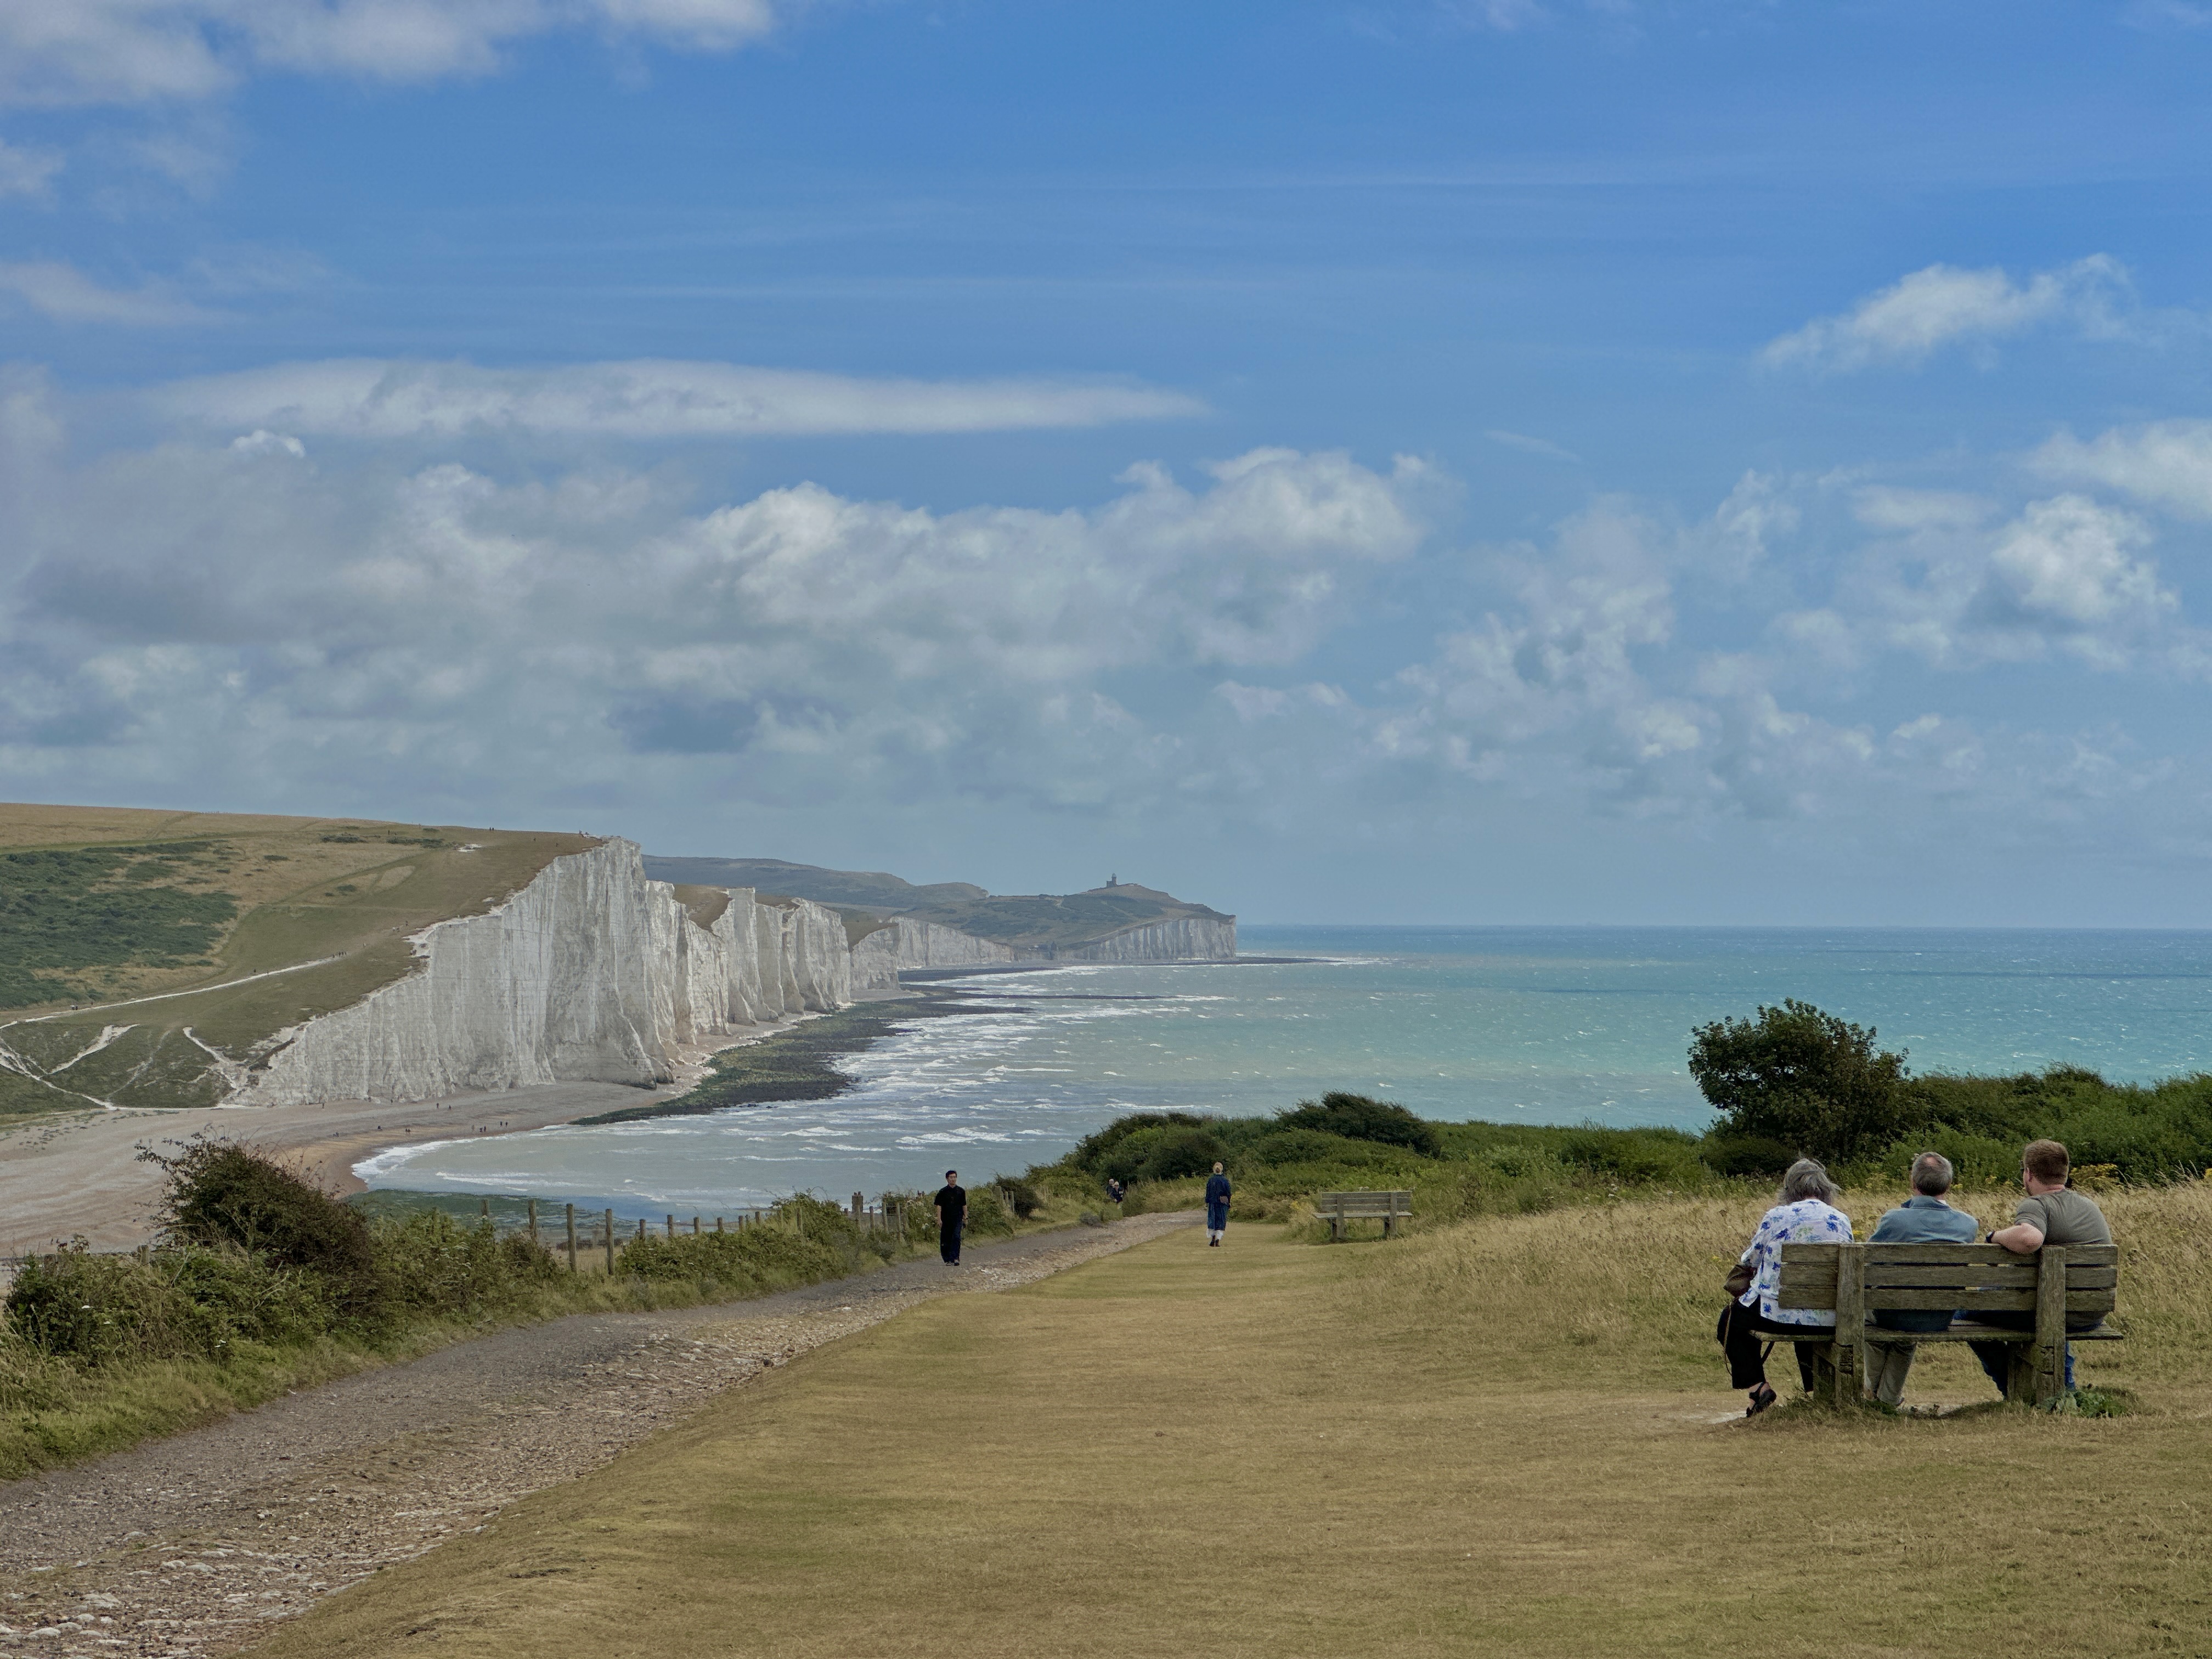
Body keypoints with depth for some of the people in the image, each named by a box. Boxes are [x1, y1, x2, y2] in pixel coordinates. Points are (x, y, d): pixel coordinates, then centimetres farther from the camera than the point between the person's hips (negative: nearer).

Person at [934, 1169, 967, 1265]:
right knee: (946, 1240, 2)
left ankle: (955, 1258, -17)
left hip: (958, 1219, 0)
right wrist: (939, 1219, -9)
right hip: (946, 1220, 0)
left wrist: (965, 1218, 11)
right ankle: (948, 1260, 10)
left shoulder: (961, 1191, 8)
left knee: (956, 1237, -15)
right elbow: (939, 1206, -1)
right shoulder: (943, 1192, 1)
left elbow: (964, 1205, 15)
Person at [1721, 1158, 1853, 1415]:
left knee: (1731, 1319, 24)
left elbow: (1749, 1261, 5)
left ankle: (1758, 1387, 9)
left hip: (1778, 1313, -4)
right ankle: (1816, 1387, 31)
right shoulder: (1842, 1220, 4)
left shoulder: (1776, 1217, -6)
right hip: (1828, 1320, 4)